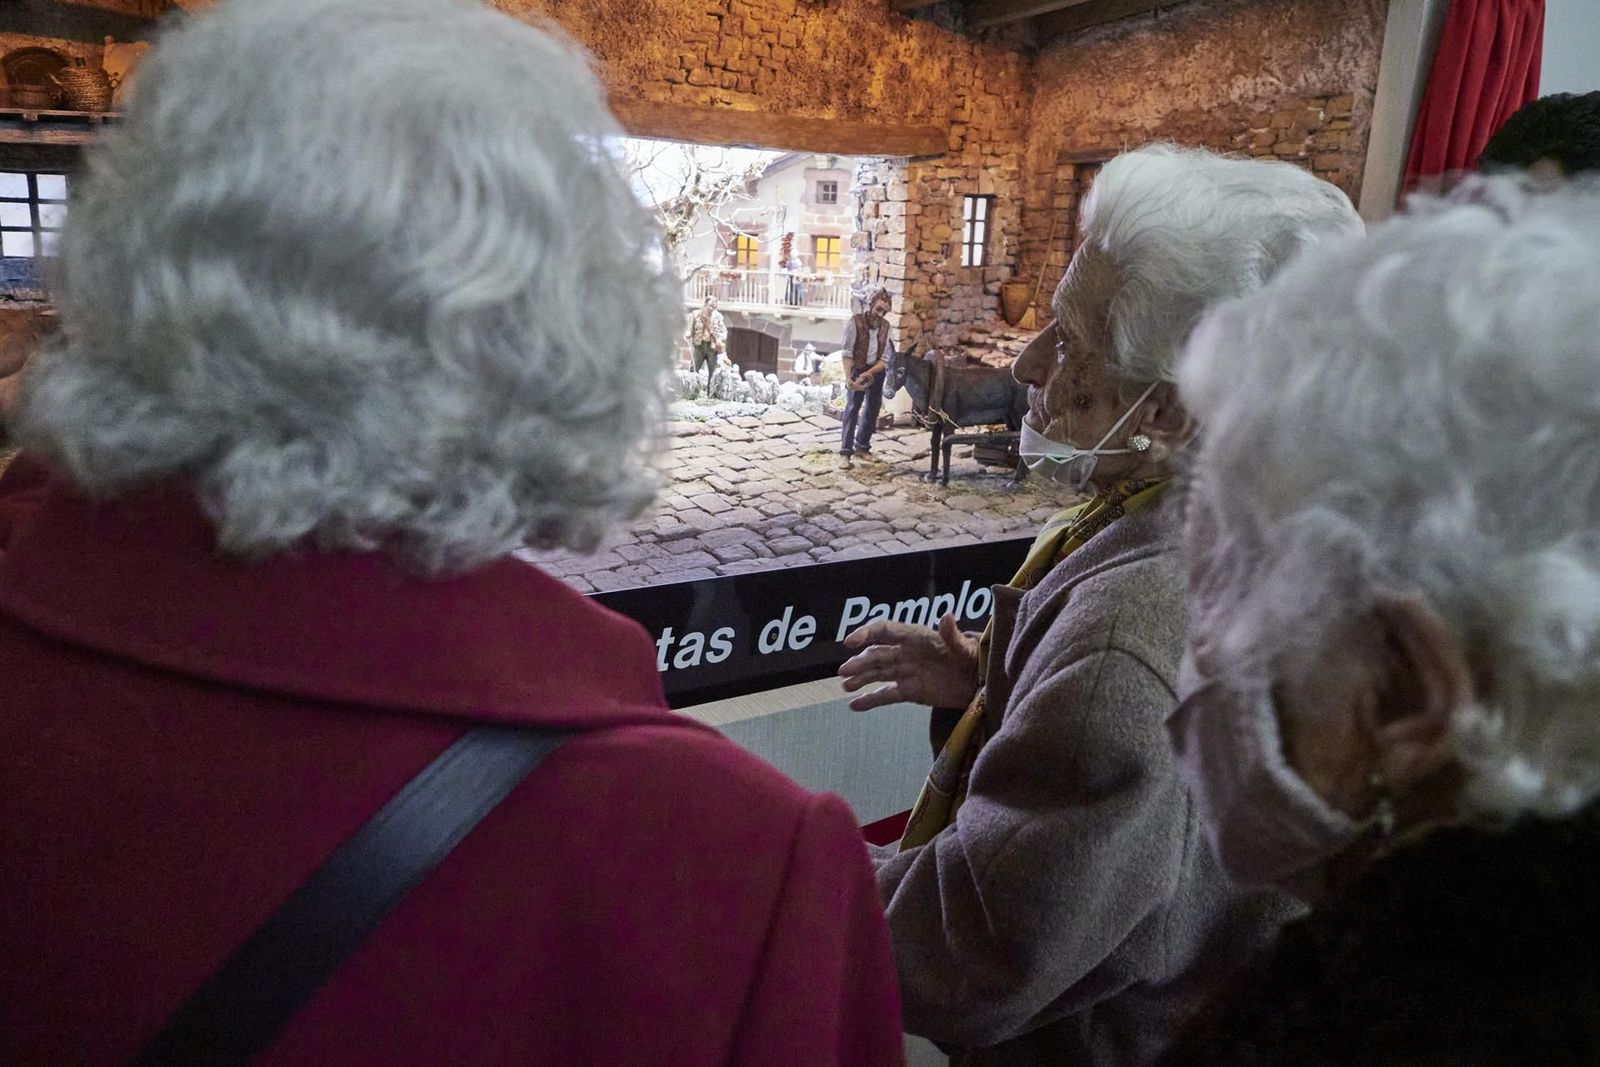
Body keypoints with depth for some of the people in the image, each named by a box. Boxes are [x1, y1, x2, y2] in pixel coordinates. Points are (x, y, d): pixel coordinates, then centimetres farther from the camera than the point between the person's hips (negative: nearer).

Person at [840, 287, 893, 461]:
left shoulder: (885, 326, -3)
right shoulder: (856, 321, -15)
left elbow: (885, 358, -6)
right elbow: (847, 352, -18)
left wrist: (869, 373, -21)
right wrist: (848, 377, -28)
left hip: (876, 371, 5)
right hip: (857, 369, -5)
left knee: (873, 408, 11)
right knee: (852, 408, -7)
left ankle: (862, 446, 26)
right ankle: (846, 451, -5)